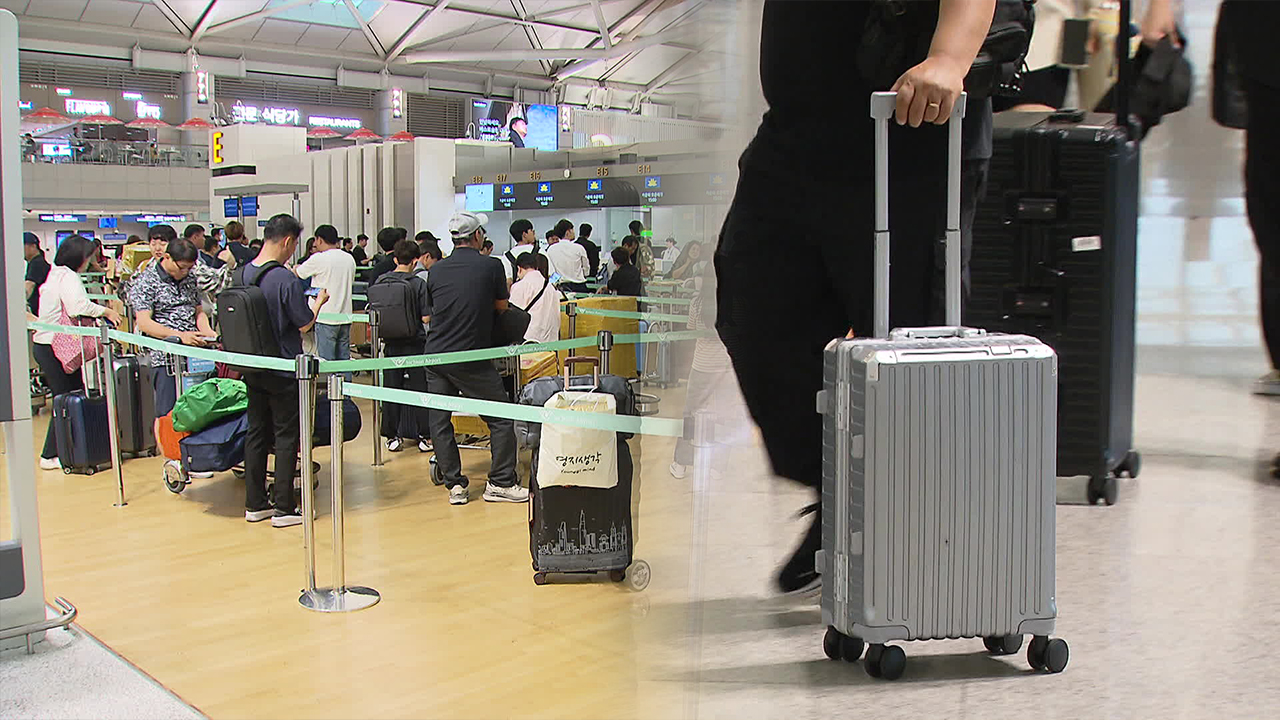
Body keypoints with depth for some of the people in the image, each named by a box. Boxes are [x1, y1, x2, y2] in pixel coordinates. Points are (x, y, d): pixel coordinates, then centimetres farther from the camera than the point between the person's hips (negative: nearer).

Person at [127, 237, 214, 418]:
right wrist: (180, 335, -25)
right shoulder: (145, 282, -3)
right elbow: (144, 323, -12)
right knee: (168, 415, -6)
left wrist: (207, 331, 0)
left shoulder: (190, 279, 17)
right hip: (166, 356, -5)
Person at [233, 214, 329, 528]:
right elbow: (304, 324, -12)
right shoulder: (287, 280, -19)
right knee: (286, 436, 3)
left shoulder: (241, 274, 2)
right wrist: (319, 302, 6)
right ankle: (283, 508, 7)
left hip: (251, 367, 7)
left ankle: (255, 503, 21)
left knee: (256, 431, 14)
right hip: (283, 369, -7)